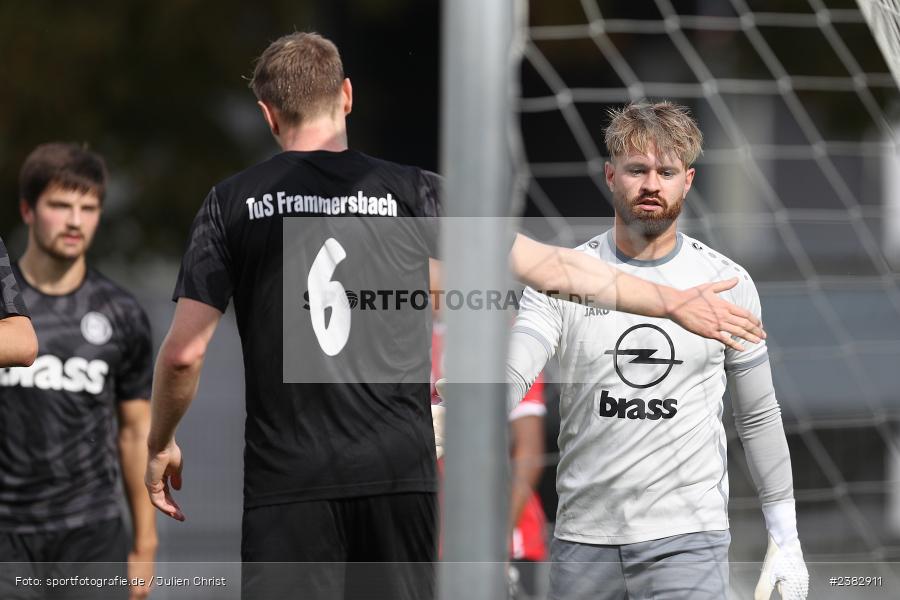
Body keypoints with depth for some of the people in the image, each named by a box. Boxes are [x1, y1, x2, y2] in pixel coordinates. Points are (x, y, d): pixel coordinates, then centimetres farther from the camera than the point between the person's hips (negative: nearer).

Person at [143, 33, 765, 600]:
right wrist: (673, 301, 14)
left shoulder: (231, 203, 3)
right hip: (400, 472, 1)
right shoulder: (410, 191, 5)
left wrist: (161, 445, 19)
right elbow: (551, 266, 6)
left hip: (286, 477, -1)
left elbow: (185, 351, 1)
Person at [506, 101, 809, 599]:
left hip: (687, 539, -1)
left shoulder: (728, 283, 4)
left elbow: (758, 417, 11)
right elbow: (509, 374, -12)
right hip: (582, 538, 1)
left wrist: (785, 538, 10)